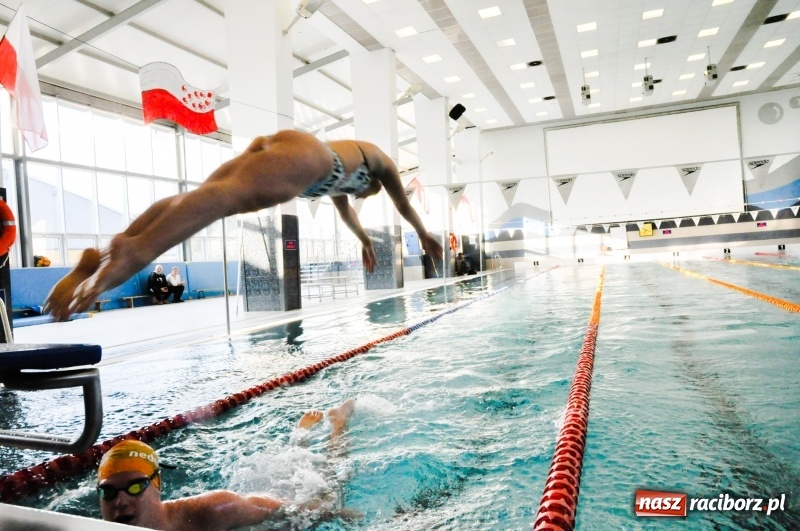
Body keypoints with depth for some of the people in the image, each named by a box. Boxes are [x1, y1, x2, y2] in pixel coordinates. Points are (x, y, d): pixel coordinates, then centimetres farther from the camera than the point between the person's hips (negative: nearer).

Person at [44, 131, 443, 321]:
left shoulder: (345, 168, 49)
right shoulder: (379, 158, 36)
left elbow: (343, 206, 66)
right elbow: (404, 205, 48)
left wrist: (364, 239, 81)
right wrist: (425, 236, 64)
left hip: (271, 145, 7)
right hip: (304, 153, -7)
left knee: (197, 198, -16)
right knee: (231, 193, -33)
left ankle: (98, 258, -36)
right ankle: (135, 251, -58)